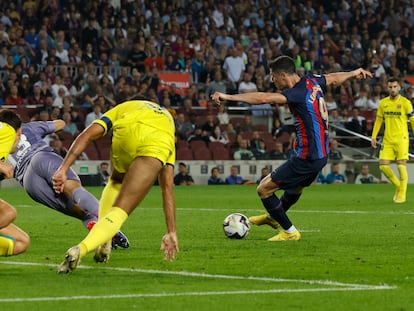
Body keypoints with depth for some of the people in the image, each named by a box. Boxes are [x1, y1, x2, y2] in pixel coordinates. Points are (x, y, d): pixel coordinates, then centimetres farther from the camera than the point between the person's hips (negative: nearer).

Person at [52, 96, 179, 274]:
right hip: (158, 144, 0)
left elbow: (87, 135, 18)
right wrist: (171, 233, 38)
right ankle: (81, 250, -20)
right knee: (120, 212, 3)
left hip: (127, 132, 0)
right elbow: (167, 187, 39)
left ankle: (104, 244, 22)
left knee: (116, 182, 34)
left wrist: (63, 169, 10)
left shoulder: (121, 108, 40)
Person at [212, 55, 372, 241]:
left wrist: (228, 97, -35)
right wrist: (355, 73, 42)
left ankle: (290, 232, 10)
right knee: (296, 187, 34)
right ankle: (273, 217, 59)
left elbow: (263, 98, -34)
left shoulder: (298, 93, -23)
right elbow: (334, 78, 23)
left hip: (307, 159, -10)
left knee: (264, 189, 0)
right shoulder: (312, 81, 2)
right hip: (321, 154, 10)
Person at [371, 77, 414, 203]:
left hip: (401, 139, -4)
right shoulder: (383, 103, 8)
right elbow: (378, 120, 15)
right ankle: (398, 186, 19)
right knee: (383, 166, -4)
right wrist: (374, 136, 8)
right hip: (387, 140, 4)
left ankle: (402, 194, 3)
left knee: (401, 166, -8)